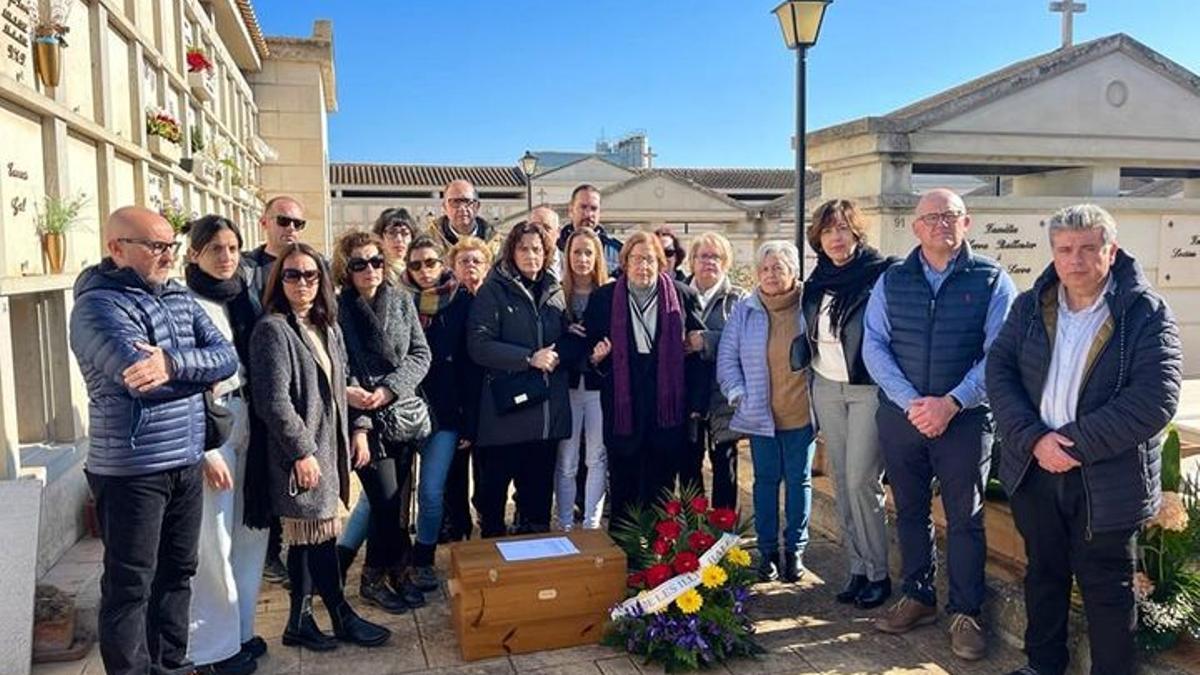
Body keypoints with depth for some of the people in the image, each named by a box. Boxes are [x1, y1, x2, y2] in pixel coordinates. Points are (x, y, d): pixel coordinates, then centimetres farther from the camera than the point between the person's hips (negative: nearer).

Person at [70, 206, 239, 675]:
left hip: (187, 462, 7)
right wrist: (202, 370, -10)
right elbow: (143, 381, -26)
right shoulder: (98, 305, -13)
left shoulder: (180, 297, 9)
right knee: (130, 586, 5)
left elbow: (227, 356, -1)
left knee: (177, 572, 18)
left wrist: (175, 363, -19)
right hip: (131, 471, -7)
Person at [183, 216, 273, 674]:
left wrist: (261, 431, 9)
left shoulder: (245, 300, 12)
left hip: (249, 424, 7)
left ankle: (241, 629, 27)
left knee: (251, 532, 11)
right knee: (213, 541, -1)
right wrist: (206, 452, -15)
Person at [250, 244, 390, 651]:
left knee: (308, 537, 12)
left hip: (330, 446, 8)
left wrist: (359, 428, 10)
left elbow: (343, 385, 20)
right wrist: (302, 451, -18)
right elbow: (274, 401, -17)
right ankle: (342, 618, 14)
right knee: (319, 534, 0)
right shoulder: (272, 329, -11)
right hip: (299, 452, -8)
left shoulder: (328, 328, 13)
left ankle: (301, 621, 22)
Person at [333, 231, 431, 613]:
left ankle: (393, 573, 28)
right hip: (365, 420, -4)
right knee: (387, 502, -5)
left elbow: (420, 353, 4)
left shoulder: (401, 300, 6)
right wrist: (345, 391, -22)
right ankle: (375, 578, 17)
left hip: (403, 415, 4)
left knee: (396, 502, 10)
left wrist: (390, 389, -9)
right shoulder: (337, 308, -6)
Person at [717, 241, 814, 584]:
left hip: (802, 414, -1)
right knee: (766, 480, 8)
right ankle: (768, 550, 19)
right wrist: (738, 396, -3)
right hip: (761, 414, 1)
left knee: (799, 480, 8)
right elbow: (727, 358, 5)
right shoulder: (744, 311, 1)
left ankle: (795, 549, 21)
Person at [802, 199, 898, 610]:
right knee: (842, 482, 9)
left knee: (861, 481, -7)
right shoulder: (817, 282, 9)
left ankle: (879, 573, 9)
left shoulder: (883, 273, -10)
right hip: (826, 388, 6)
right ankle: (858, 568, 20)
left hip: (869, 390, -6)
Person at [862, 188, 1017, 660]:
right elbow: (874, 345, -2)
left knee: (965, 517, 6)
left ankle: (965, 613, 20)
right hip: (900, 413, 3)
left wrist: (951, 402, -17)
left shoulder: (992, 280, -2)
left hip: (965, 417, -2)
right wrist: (911, 402, -14)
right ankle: (917, 597, 30)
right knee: (909, 511, 13)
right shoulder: (891, 281, 4)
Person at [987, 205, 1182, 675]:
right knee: (1043, 573, 21)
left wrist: (1076, 443, -21)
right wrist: (1033, 438, -17)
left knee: (1107, 590, 9)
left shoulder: (1147, 313, -9)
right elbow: (999, 371, -3)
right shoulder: (1030, 306, 3)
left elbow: (1156, 398, -18)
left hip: (1107, 480, -4)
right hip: (1034, 468, 4)